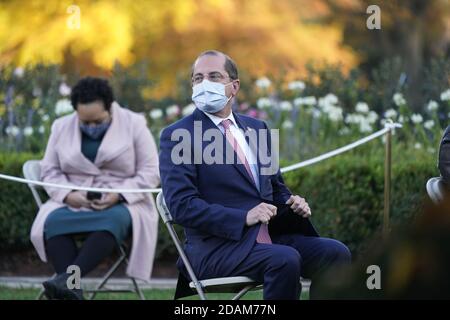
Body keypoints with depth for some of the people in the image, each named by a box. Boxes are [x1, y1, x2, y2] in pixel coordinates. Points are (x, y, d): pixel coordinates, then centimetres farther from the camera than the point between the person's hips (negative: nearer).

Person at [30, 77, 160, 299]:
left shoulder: (134, 125, 1)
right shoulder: (61, 127, 9)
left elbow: (151, 172, -2)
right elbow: (50, 171, 9)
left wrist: (119, 195, -18)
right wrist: (68, 194, -12)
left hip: (121, 205, -2)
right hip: (73, 204, 2)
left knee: (112, 220, -38)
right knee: (53, 221, -32)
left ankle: (66, 280, -48)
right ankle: (73, 291, -43)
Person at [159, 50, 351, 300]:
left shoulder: (256, 128, 20)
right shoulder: (177, 136, -1)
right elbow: (182, 205, -11)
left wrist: (293, 204, 2)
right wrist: (244, 217, -21)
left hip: (270, 236, 6)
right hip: (216, 248, -6)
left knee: (335, 253, -17)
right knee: (285, 260, -33)